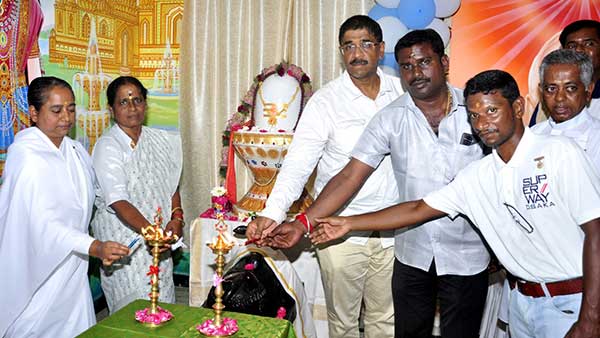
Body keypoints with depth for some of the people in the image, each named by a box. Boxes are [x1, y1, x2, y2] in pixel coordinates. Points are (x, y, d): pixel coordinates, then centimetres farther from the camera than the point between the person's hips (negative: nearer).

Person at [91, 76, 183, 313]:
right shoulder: (107, 147, -12)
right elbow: (118, 202, -21)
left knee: (163, 303, 13)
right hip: (123, 238, -5)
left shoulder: (160, 140, 6)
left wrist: (176, 218, -3)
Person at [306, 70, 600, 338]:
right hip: (523, 300, 5)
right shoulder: (475, 176, 0)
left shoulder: (560, 152, -13)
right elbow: (417, 210, 3)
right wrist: (349, 223, 1)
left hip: (573, 302, -4)